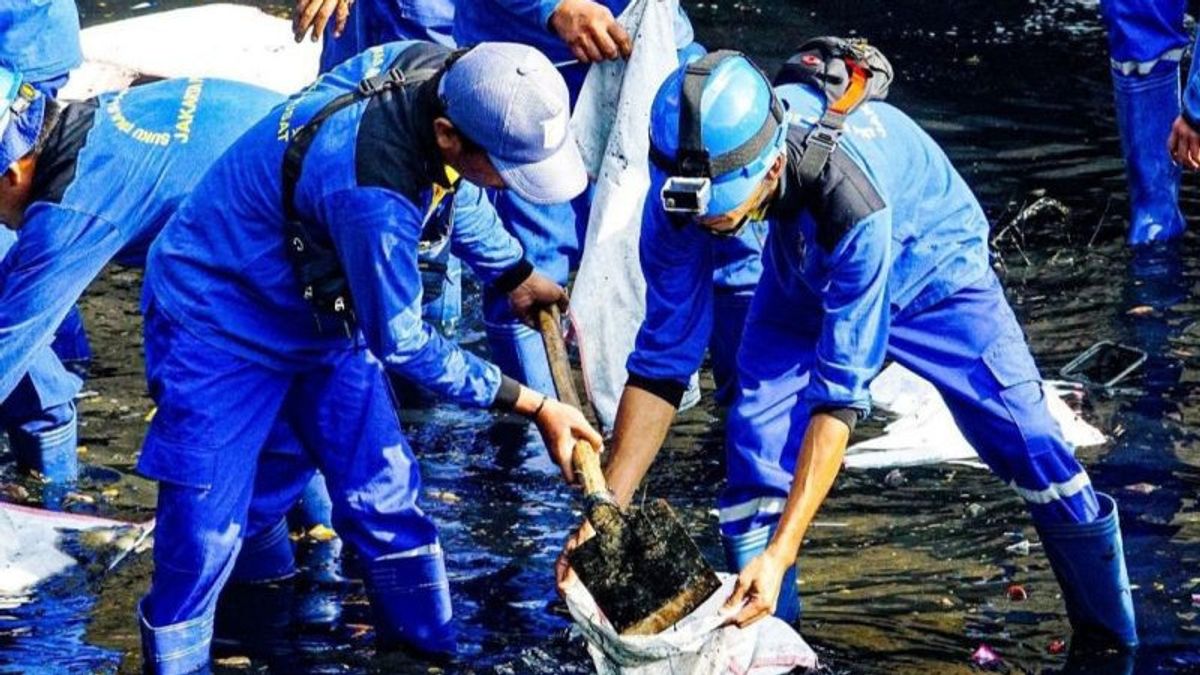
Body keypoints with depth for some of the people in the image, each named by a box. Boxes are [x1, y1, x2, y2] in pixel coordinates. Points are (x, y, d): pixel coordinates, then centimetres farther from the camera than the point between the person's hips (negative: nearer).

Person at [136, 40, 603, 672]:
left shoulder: (441, 69, -19)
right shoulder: (370, 193, -41)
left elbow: (454, 190, 8)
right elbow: (402, 345, -25)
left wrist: (518, 276, 9)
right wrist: (535, 407, -18)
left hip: (322, 307, 8)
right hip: (221, 321, -8)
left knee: (384, 492, 7)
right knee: (204, 529, -5)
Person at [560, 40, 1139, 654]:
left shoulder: (849, 193, -45)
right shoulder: (682, 188, -32)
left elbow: (839, 392, -41)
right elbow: (661, 361, -21)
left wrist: (780, 555, -45)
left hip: (930, 265, -4)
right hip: (806, 275, 4)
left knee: (1032, 451, -9)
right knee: (754, 449, -15)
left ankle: (1109, 638, 13)